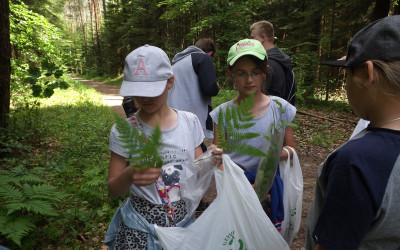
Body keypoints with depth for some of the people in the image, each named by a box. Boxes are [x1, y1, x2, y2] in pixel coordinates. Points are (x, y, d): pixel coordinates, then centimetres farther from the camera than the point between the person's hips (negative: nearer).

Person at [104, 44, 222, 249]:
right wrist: (129, 176, -29)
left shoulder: (190, 122, -6)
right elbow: (113, 190, -7)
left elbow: (197, 172, 3)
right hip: (140, 228, -2)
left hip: (184, 220, 3)